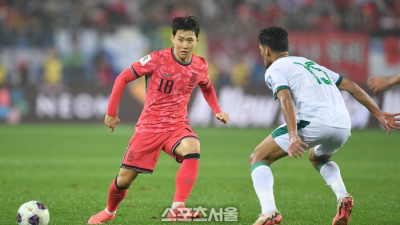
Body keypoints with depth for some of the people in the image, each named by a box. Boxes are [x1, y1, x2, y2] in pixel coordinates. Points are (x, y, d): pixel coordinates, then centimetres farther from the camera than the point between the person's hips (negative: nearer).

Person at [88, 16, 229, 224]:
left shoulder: (200, 66, -1)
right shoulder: (157, 59, -14)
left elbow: (207, 88, 24)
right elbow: (123, 78, -5)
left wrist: (217, 111, 9)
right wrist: (111, 112, -4)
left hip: (177, 125, 2)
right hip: (149, 126, -1)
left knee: (192, 147, -35)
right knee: (124, 178, 2)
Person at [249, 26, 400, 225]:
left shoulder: (274, 69, 10)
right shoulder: (310, 63, 32)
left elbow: (286, 99, -11)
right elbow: (350, 86, 28)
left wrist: (293, 135, -24)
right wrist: (378, 114, 28)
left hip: (313, 123, -7)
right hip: (343, 127, 7)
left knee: (258, 158, 6)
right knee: (317, 157, 39)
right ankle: (342, 198, 12)